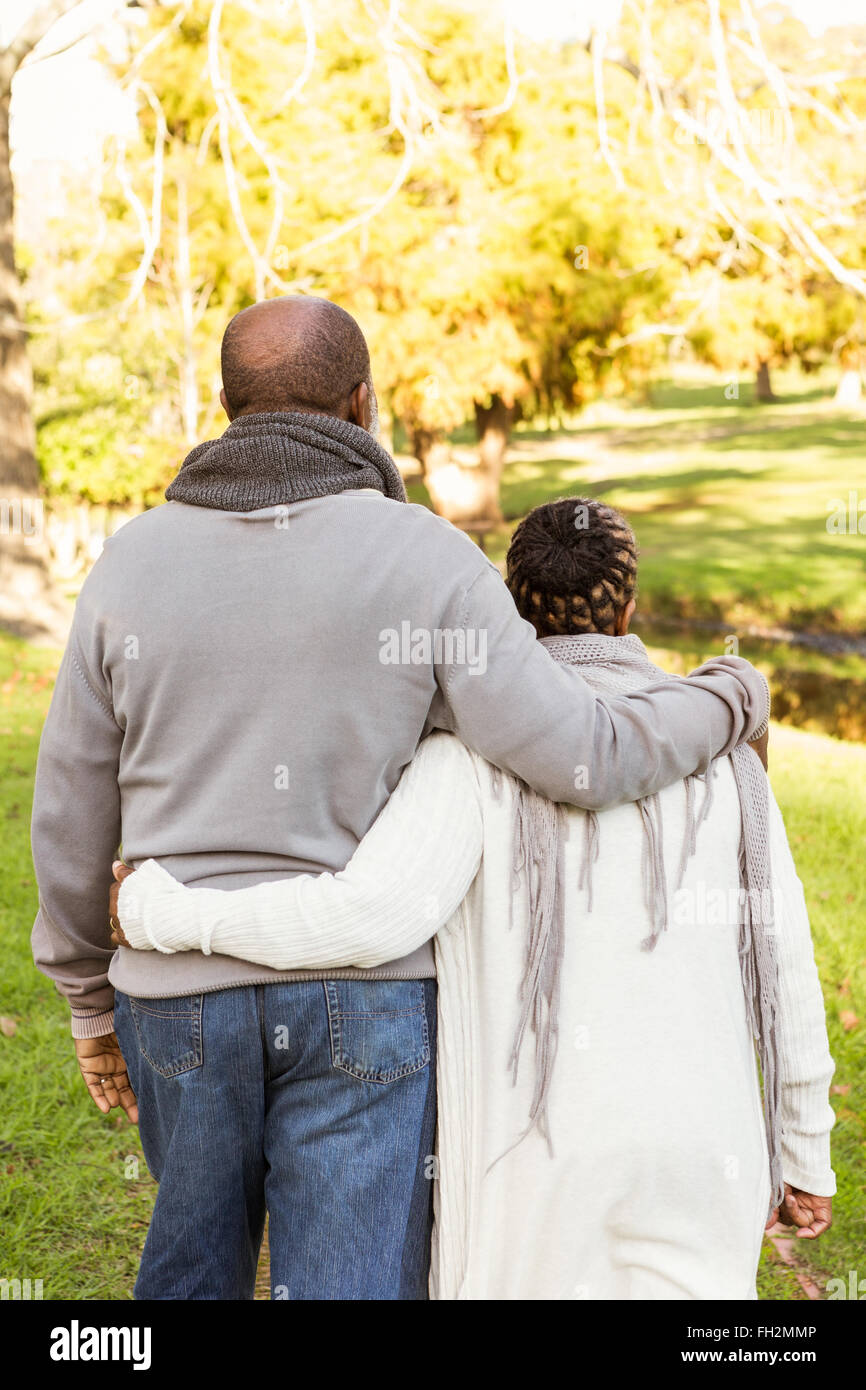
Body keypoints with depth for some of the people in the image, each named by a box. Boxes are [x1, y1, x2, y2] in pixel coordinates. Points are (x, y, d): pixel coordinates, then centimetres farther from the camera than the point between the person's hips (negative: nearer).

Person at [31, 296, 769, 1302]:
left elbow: (73, 815, 3)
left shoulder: (134, 561, -1)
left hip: (185, 998, 3)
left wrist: (91, 1000, 17)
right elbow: (582, 760, -15)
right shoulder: (423, 560, -10)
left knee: (197, 1261, 27)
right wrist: (729, 702, 5)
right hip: (359, 1004, -3)